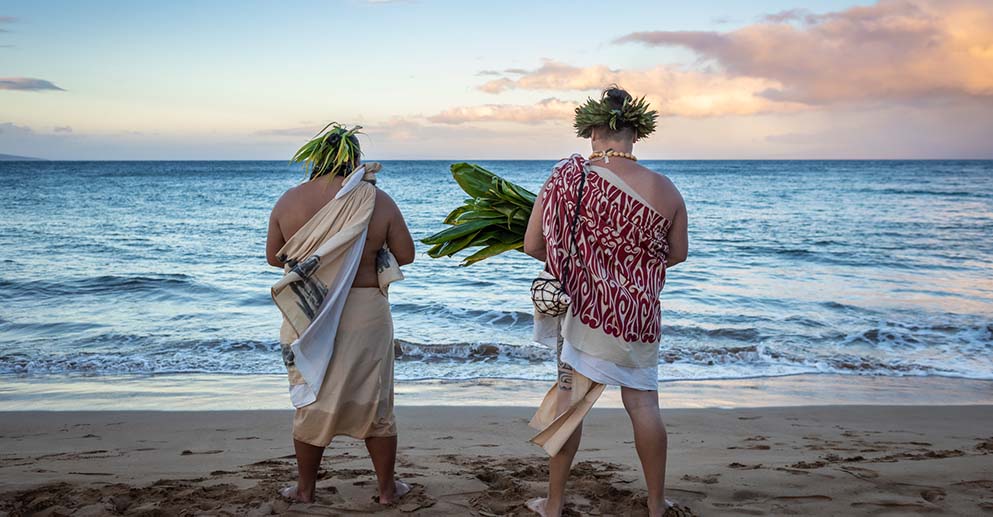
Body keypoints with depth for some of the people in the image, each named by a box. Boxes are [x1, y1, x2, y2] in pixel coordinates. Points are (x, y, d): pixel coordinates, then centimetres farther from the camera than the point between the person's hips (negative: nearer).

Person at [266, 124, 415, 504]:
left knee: (311, 400, 15)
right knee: (375, 401, 11)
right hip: (366, 315, -1)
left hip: (307, 316, 1)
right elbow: (405, 255, -4)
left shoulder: (289, 200, -4)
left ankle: (305, 488, 27)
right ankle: (387, 488, 23)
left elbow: (274, 257, 5)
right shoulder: (378, 201, -9)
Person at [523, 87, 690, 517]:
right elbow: (677, 255, 5)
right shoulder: (665, 190, -7)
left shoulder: (566, 179, -11)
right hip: (640, 316, 1)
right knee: (643, 403, 12)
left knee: (570, 400, 9)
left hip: (583, 309, -1)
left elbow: (532, 246, -6)